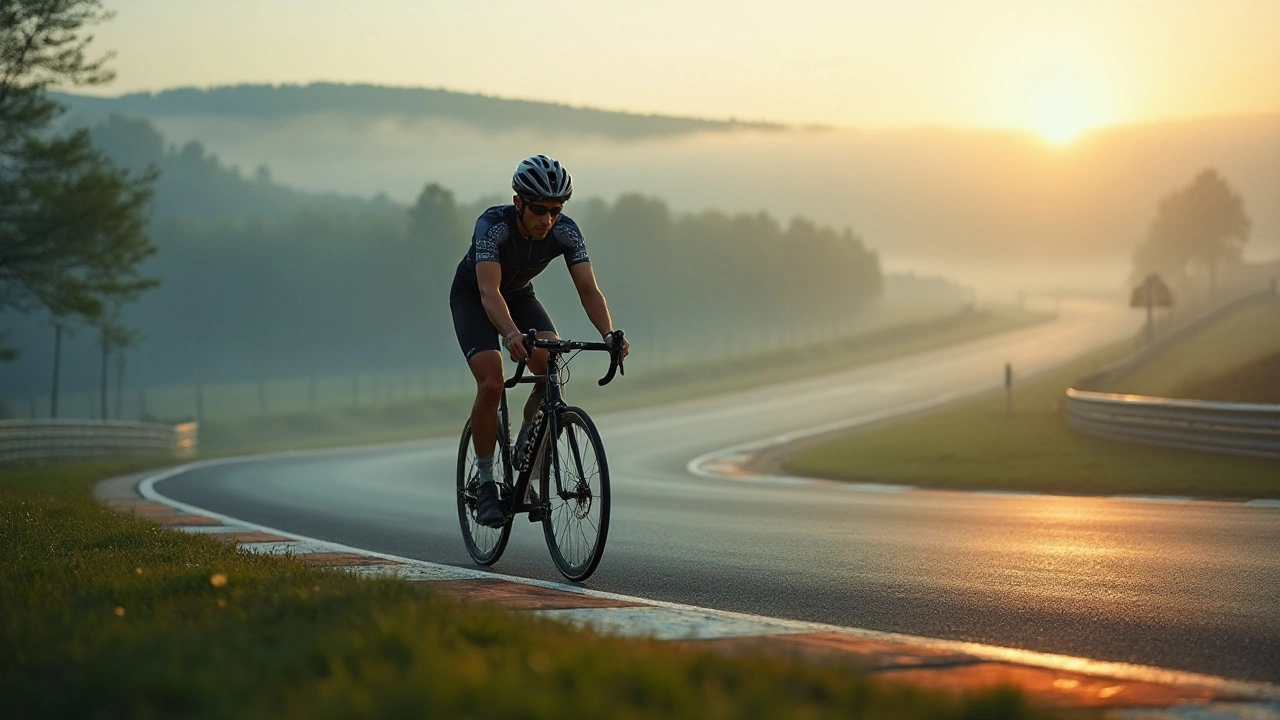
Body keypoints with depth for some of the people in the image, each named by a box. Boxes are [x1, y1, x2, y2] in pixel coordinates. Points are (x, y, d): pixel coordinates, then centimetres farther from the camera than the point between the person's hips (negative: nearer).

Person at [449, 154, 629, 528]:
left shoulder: (566, 232, -24)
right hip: (472, 297, -4)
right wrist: (511, 335, -63)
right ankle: (486, 484, -10)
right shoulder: (493, 225, -35)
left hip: (519, 295, 4)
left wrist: (608, 334, -46)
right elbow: (489, 290, -45)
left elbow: (588, 288, -28)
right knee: (491, 384, -24)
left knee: (553, 371, -21)